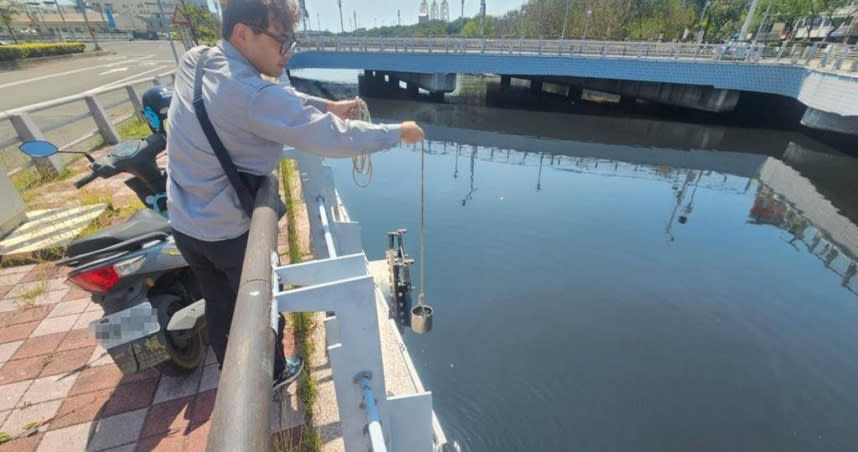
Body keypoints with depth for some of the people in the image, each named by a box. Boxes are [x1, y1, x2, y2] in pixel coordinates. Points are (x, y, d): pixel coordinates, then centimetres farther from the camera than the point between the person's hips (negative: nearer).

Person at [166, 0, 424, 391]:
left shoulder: (193, 61, -3)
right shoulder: (252, 95, -29)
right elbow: (335, 139, -30)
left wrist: (327, 105, 3)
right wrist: (398, 132, -18)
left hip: (186, 226, 8)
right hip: (231, 233, -7)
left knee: (219, 305, 24)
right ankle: (274, 374, 43)